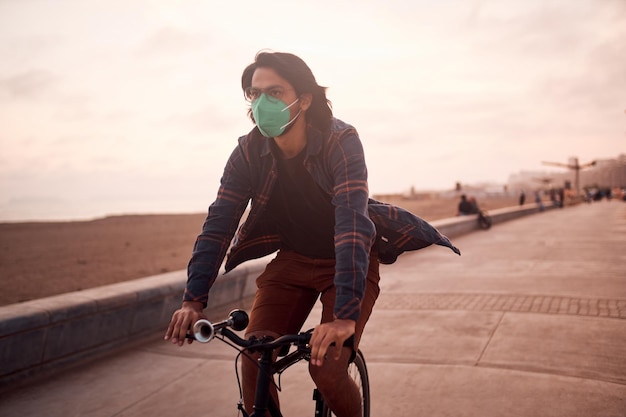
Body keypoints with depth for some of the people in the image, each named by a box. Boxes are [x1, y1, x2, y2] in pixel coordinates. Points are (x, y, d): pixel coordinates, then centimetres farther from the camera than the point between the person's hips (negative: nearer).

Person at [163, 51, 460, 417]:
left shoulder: (341, 142, -25)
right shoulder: (248, 152, -12)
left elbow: (352, 222, -35)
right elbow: (218, 224, -15)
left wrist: (345, 315, -43)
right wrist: (193, 300, -25)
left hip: (348, 261, -3)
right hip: (292, 260, 4)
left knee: (327, 367, -16)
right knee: (252, 360, -10)